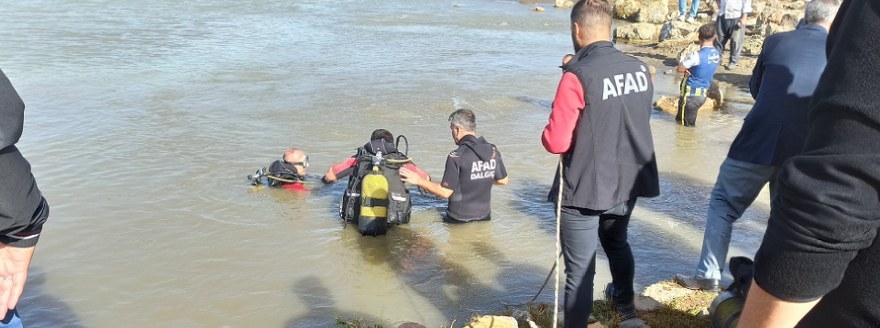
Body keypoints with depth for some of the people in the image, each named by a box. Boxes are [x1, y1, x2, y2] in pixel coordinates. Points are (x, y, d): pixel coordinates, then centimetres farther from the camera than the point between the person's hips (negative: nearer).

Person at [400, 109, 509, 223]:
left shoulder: (457, 157, -17)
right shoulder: (493, 151, 0)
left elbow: (445, 192, -16)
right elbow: (503, 181, 12)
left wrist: (419, 180, -6)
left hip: (460, 219, -6)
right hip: (484, 216, 6)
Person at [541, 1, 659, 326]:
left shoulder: (577, 76, -21)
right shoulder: (640, 68, -2)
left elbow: (556, 143, -22)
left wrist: (548, 133, 1)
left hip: (585, 190, -7)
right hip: (628, 182, 7)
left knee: (579, 268, 3)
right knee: (617, 242, 30)